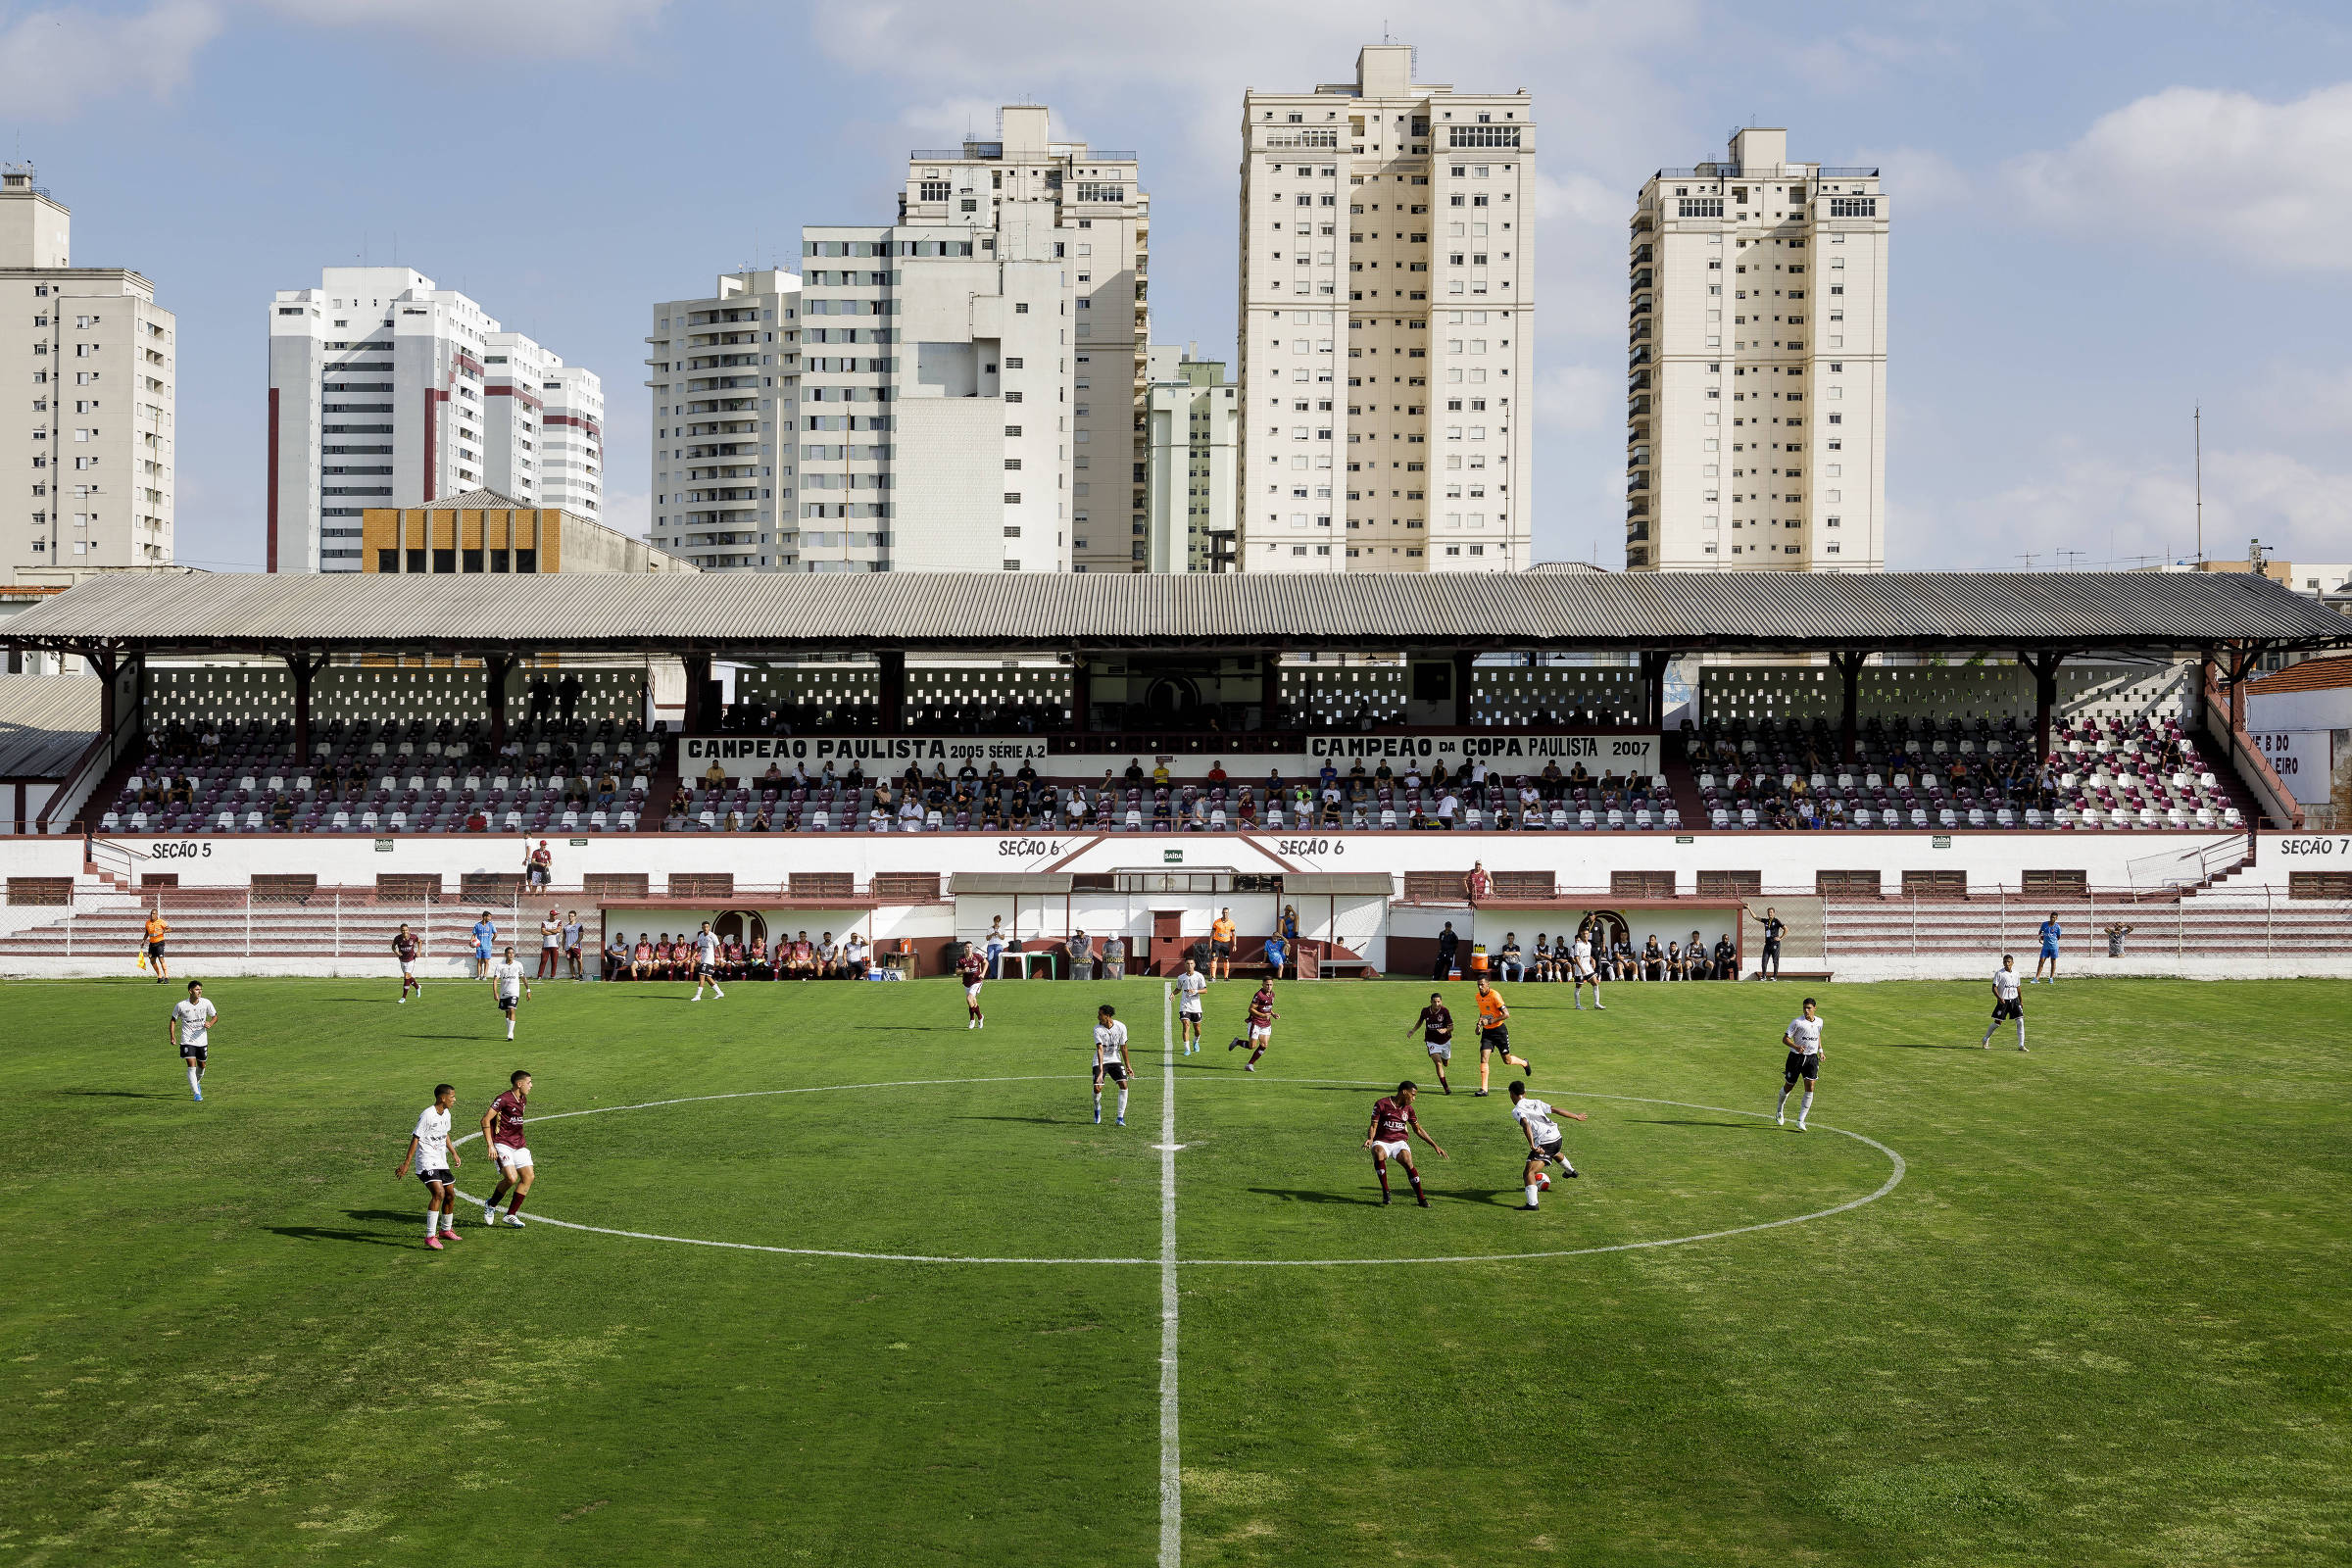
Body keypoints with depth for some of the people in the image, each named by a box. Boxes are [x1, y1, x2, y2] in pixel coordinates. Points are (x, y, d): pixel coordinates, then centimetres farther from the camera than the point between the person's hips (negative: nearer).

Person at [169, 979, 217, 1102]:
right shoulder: (181, 1006, -10)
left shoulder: (206, 1003, -5)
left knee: (201, 1065, 15)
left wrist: (210, 1024, -13)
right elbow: (173, 1020, 4)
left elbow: (215, 1016, 8)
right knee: (192, 1066, -15)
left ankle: (196, 1083, 46)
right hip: (187, 1040, -3)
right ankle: (196, 1093, -12)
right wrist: (172, 1035, -8)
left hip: (202, 1040, 3)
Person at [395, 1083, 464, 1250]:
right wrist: (406, 1164, -16)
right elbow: (415, 1139, -16)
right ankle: (430, 1237, -25)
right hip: (427, 1161, -9)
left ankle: (446, 1230, 36)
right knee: (439, 1193, -24)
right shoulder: (427, 1115, -18)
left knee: (451, 1194, 13)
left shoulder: (446, 1114, 9)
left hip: (441, 1161, 9)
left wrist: (453, 1153, 27)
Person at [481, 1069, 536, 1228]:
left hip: (518, 1144, 8)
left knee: (528, 1176, -3)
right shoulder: (503, 1099, -13)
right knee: (511, 1177, -20)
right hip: (502, 1145, -8)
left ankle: (511, 1214, 4)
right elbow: (485, 1120, -15)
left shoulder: (523, 1100, 13)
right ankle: (491, 1204, 7)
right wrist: (490, 1145, -19)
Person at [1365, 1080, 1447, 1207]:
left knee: (1408, 1162, -28)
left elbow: (1418, 1129, 20)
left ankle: (1420, 1198, -16)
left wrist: (1435, 1146, 17)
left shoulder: (1408, 1108, 11)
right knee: (1378, 1153, -37)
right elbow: (1373, 1126, -4)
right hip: (1382, 1141, -3)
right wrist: (1370, 1139, -25)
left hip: (1400, 1142, 3)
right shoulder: (1381, 1104, -3)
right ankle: (1385, 1192, -27)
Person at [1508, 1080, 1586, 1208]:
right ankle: (1571, 1171, 70)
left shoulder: (1517, 1110, -4)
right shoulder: (1535, 1102, 15)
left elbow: (1526, 1126, -21)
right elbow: (1555, 1110, 16)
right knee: (1555, 1153, 43)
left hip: (1544, 1142, -8)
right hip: (1556, 1136, 8)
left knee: (1529, 1172, -13)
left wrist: (1532, 1145, -31)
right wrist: (1576, 1116, 27)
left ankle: (1532, 1203, -31)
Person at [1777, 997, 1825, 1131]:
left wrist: (1820, 1051, 18)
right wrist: (1796, 1047, -28)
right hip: (1796, 1056, -3)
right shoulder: (1797, 1022, -12)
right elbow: (1785, 1039, -12)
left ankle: (1801, 1121, -9)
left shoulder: (1819, 1022, 5)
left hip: (1811, 1058, 3)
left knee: (1810, 1088, -12)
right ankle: (1780, 1109, 40)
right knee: (1789, 1086, 9)